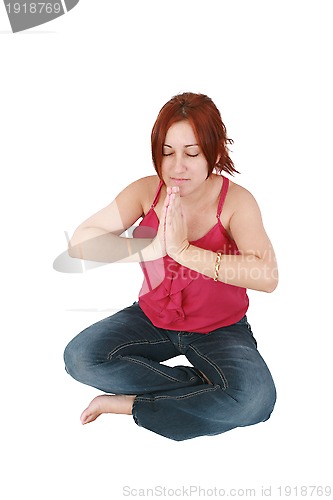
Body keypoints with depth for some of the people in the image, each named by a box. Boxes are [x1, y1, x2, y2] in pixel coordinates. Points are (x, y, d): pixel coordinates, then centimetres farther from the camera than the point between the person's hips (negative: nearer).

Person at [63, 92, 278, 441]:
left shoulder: (235, 201, -19)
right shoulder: (147, 191, -10)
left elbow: (267, 278, -34)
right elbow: (80, 242, -17)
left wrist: (183, 250, -36)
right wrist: (151, 248, -31)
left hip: (219, 329, -3)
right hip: (153, 318, 3)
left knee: (256, 398, -30)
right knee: (79, 357, -18)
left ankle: (130, 404, -14)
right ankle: (200, 386, -9)